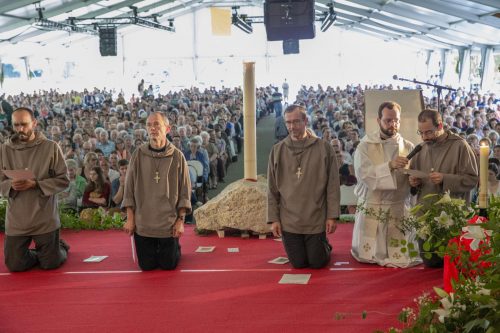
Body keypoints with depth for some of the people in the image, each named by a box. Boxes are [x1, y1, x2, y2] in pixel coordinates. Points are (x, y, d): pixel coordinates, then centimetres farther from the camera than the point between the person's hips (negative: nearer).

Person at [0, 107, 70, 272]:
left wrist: (35, 184, -21)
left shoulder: (51, 147, -6)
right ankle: (41, 252, 35)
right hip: (16, 220, 2)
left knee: (51, 264, 6)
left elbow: (63, 180, -8)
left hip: (45, 219, -2)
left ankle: (60, 246, 40)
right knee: (15, 265, 5)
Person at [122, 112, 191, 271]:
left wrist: (180, 220, -6)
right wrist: (130, 218, -1)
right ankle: (156, 250, 39)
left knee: (168, 264, 5)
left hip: (168, 224, -1)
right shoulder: (139, 154, -1)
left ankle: (175, 248, 37)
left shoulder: (177, 156, -4)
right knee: (146, 265, 7)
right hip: (142, 223, 1)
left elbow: (184, 192, -1)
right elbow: (129, 189, 3)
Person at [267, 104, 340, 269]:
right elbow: (272, 189, 3)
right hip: (289, 221, 2)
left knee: (317, 263, 5)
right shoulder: (277, 150, 1)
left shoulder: (324, 148, -5)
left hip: (317, 220, -2)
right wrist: (273, 219, -1)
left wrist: (332, 216, -8)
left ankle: (324, 244, 38)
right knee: (299, 263, 8)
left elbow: (333, 186, -4)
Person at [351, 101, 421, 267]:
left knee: (401, 256, -1)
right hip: (371, 207, -1)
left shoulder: (408, 147, 3)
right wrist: (389, 166, -29)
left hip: (399, 207, 1)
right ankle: (375, 253, 36)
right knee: (367, 255, 3)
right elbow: (362, 174, -17)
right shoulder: (365, 146, -2)